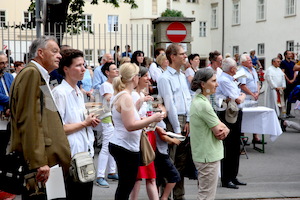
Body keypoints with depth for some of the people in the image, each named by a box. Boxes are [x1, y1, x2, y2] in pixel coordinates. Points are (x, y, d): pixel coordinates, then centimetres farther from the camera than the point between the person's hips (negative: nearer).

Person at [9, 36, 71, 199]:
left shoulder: (41, 76, 21)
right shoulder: (31, 73, -10)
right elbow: (29, 121, -19)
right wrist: (38, 162, -23)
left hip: (46, 160, 10)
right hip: (39, 163, -10)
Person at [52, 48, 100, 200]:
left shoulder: (79, 92, 15)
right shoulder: (60, 92, -13)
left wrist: (91, 120, 6)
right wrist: (85, 123, -11)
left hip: (86, 152, 9)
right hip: (72, 155, -9)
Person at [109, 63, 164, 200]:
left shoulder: (119, 95, 12)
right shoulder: (126, 97, -18)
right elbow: (130, 126, -24)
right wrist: (152, 119, -18)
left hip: (118, 145, 10)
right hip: (127, 148, -10)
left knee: (124, 186, 17)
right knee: (125, 187, 0)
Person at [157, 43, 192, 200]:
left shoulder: (182, 76, 15)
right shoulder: (165, 78, -10)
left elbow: (188, 99, 14)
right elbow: (169, 104, -13)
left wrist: (188, 121, 3)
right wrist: (177, 128, -13)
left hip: (184, 121, 8)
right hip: (172, 121, -8)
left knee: (182, 160, 13)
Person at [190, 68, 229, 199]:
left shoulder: (198, 100, 10)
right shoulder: (203, 104, -21)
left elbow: (219, 128, 10)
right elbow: (218, 131, -19)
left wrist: (224, 129, -9)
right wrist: (224, 129, 1)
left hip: (202, 154, 10)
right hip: (208, 155, -10)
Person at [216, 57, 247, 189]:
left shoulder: (230, 80, 15)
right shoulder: (224, 80, -16)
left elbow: (241, 96, 17)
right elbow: (238, 100, -17)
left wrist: (240, 96, -3)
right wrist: (241, 97, 2)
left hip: (236, 114, 10)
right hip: (227, 115, -10)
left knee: (235, 147, 14)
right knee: (228, 147, -5)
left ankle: (233, 176, 24)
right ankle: (226, 180, 3)